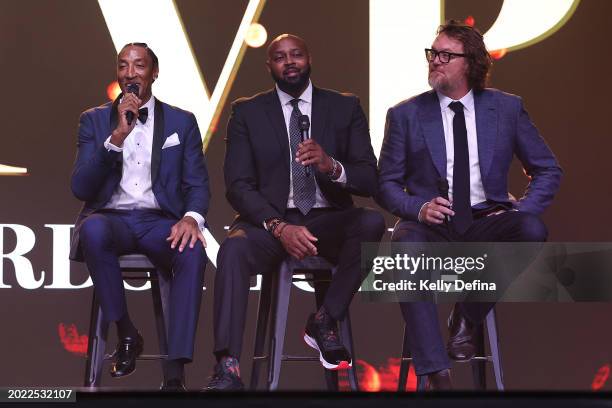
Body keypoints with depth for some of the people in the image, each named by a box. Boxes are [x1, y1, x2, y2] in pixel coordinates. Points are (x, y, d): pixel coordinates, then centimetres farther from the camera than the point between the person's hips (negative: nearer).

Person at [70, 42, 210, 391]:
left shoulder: (182, 122, 13)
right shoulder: (95, 120, 11)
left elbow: (198, 185, 6)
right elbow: (81, 188, -1)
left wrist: (191, 217, -19)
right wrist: (117, 135, -13)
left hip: (160, 222, 0)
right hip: (110, 218, 0)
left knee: (193, 251, -35)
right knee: (93, 229, -38)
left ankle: (175, 372, -39)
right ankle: (126, 334, -20)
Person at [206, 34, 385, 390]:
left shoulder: (345, 108, 8)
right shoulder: (248, 113, 7)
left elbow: (370, 181, 1)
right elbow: (238, 185, -2)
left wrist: (332, 166, -23)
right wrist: (279, 227, -21)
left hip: (329, 222, 1)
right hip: (270, 220, -1)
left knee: (372, 222, -31)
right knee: (234, 248, -34)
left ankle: (325, 321, -15)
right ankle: (228, 368, -40)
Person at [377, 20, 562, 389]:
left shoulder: (507, 108, 7)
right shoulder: (405, 115, 6)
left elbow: (548, 171, 12)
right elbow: (387, 185, 8)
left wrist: (522, 210, -6)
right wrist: (418, 207, -13)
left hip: (485, 223, 1)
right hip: (430, 223, -1)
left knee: (533, 230, -31)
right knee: (406, 245, -36)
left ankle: (468, 316, -7)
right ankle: (436, 373, -38)